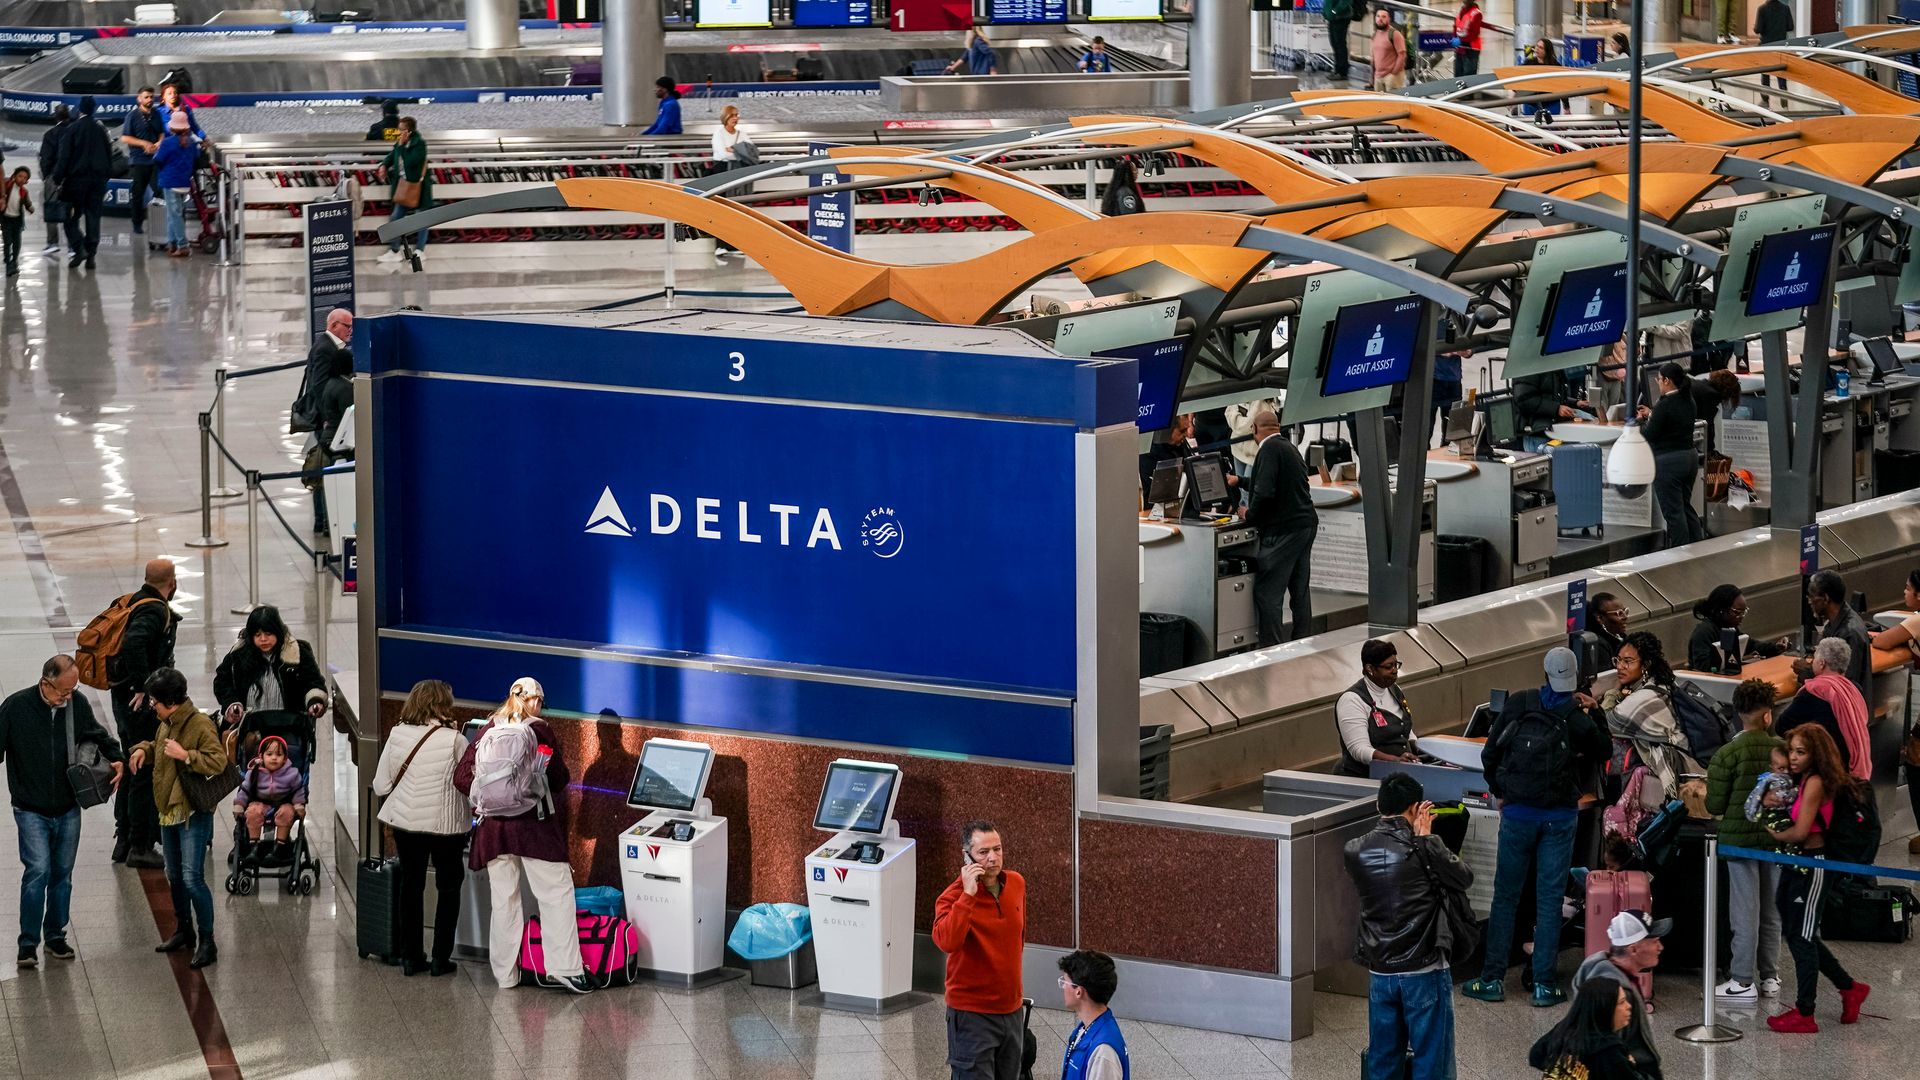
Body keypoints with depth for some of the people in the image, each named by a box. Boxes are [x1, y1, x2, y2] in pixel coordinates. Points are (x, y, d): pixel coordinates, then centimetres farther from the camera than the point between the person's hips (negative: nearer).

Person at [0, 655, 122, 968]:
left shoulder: (77, 704, -2)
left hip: (68, 810, 4)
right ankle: (28, 943, -4)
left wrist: (115, 759, 1)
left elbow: (97, 735, 16)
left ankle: (55, 936, 25)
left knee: (62, 874, 11)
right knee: (38, 870, -14)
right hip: (31, 810, -4)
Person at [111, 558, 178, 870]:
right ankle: (141, 845, -3)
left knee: (131, 769, 19)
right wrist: (143, 688, -26)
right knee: (147, 773, -5)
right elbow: (133, 644, -34)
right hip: (142, 702, -10)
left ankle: (124, 840, 25)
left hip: (123, 698, 10)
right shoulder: (155, 610, -18)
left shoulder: (133, 602, 11)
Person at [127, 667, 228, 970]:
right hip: (169, 812, 9)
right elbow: (157, 745, 29)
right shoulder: (165, 725, 8)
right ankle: (184, 931, 34)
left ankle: (206, 942, -5)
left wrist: (185, 755, -30)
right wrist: (143, 750, 7)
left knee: (192, 878, -13)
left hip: (193, 815, -9)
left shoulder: (200, 725, -18)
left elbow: (218, 761, -25)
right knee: (174, 876, 19)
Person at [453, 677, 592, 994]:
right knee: (556, 891, 2)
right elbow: (558, 780, -2)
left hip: (494, 825, 4)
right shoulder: (539, 730, -6)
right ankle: (563, 967, -7)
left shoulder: (488, 731, 3)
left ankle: (504, 974, 13)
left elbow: (461, 777, 1)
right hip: (534, 823, -4)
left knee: (503, 899, 10)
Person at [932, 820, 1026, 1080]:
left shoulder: (1017, 884, 3)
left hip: (1011, 1010, 7)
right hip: (972, 1013, -7)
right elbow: (946, 941, -36)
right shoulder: (953, 896, -17)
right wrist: (968, 895, -35)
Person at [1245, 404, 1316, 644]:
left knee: (1268, 594, -7)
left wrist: (1250, 516, -6)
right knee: (1300, 591, 14)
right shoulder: (1290, 447, 15)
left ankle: (1271, 649, -10)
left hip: (1283, 531, -9)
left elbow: (1265, 492, -23)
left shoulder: (1269, 450, -13)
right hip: (1306, 524, 9)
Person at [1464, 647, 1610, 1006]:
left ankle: (1492, 979, 9)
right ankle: (1544, 983, 4)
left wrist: (1501, 792, 15)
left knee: (1505, 897, 8)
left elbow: (1490, 755, 1)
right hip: (1560, 817, 0)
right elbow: (1602, 755, 8)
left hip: (1517, 814, 0)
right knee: (1549, 899, 4)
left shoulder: (1517, 705, -4)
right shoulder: (1580, 717, -7)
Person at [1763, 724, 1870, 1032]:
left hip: (1810, 867, -9)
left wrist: (1773, 835, -4)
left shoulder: (1815, 783, -15)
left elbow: (1800, 831, -20)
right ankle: (1850, 989, 28)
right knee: (1797, 935, 16)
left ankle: (1804, 1014, 4)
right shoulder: (1800, 781, 12)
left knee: (1801, 938, -3)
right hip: (1795, 865, 9)